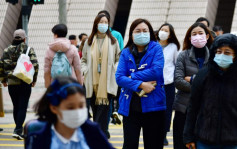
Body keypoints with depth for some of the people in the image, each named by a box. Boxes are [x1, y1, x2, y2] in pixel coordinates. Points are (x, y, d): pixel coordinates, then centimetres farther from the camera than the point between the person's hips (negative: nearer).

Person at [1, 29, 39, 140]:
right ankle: (18, 130, -12)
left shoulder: (7, 50, 3)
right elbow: (35, 65, -8)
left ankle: (19, 129, 22)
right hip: (25, 83, -3)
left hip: (12, 83, 3)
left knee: (16, 106, 15)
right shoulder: (29, 49, -3)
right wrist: (34, 79, 3)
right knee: (23, 107, -1)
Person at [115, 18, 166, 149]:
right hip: (130, 106, 2)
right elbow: (119, 78, -4)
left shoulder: (156, 48, 2)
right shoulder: (126, 52, 8)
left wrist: (132, 77, -8)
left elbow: (157, 71, -14)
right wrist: (140, 85, -17)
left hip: (153, 105, -1)